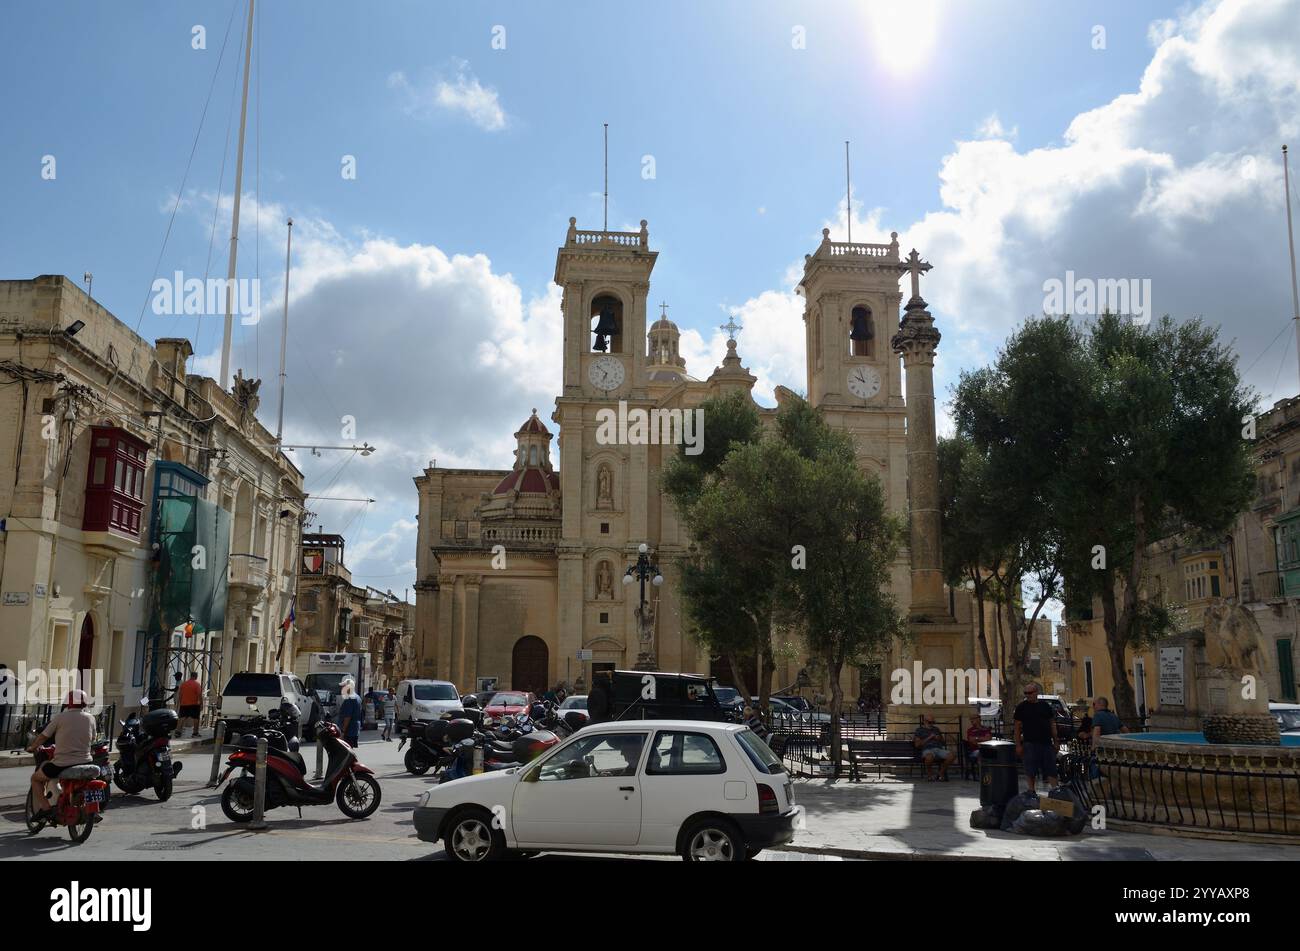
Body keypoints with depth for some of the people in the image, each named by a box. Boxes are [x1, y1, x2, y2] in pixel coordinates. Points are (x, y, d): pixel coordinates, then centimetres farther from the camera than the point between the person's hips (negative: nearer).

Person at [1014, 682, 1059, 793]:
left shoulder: (1045, 706, 9)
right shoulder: (1021, 707, 2)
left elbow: (1052, 724, 13)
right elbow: (1017, 727, 1)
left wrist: (1056, 741, 7)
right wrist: (1018, 745, -4)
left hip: (1046, 742, 2)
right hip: (1030, 742, -2)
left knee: (1051, 769, 3)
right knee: (1030, 771, 1)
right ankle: (1032, 791, 10)